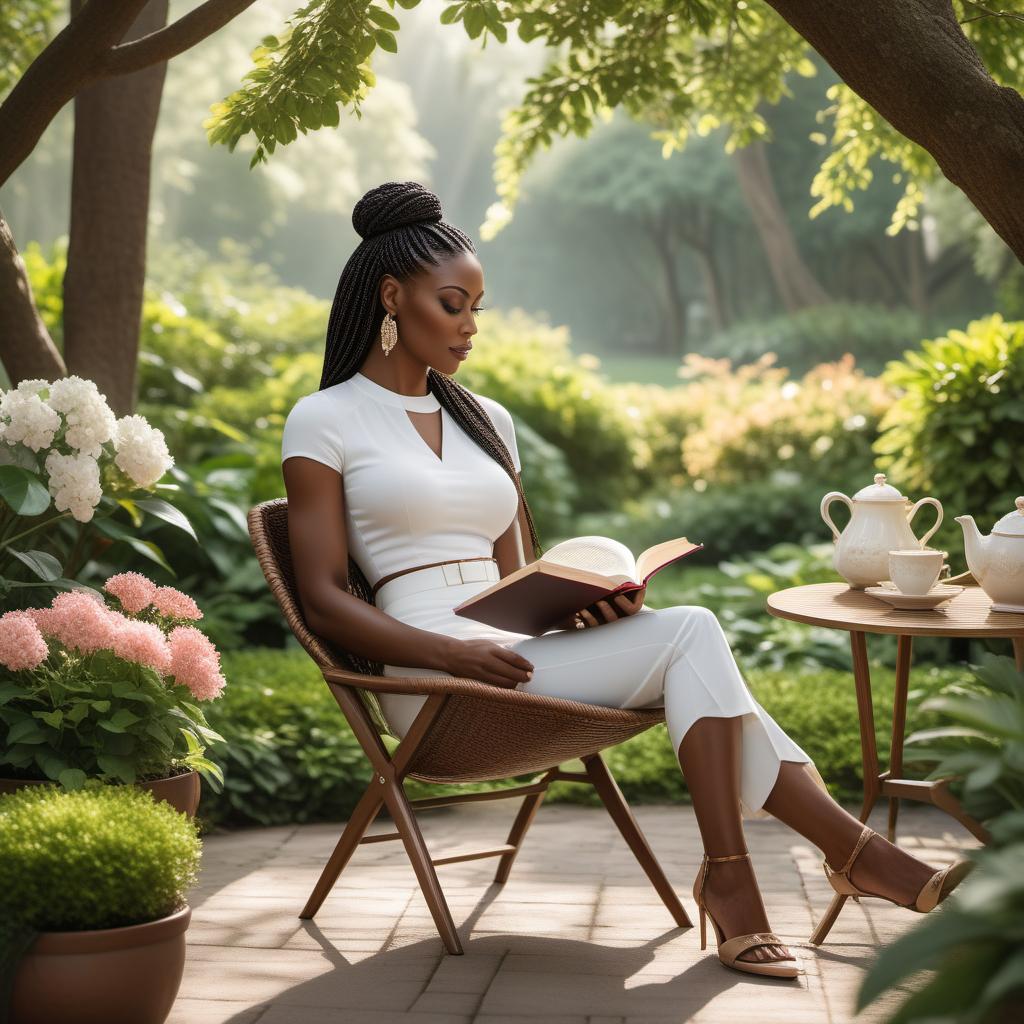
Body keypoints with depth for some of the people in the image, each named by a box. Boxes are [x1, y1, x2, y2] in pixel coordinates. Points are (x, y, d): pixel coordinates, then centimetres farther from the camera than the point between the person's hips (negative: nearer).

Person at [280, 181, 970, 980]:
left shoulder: (486, 421, 21)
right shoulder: (324, 420, 3)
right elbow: (326, 600, -5)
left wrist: (578, 604, -4)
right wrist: (452, 653, -21)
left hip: (519, 649, 6)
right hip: (433, 676, -6)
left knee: (695, 655, -24)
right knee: (692, 637, -22)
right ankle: (858, 853, -18)